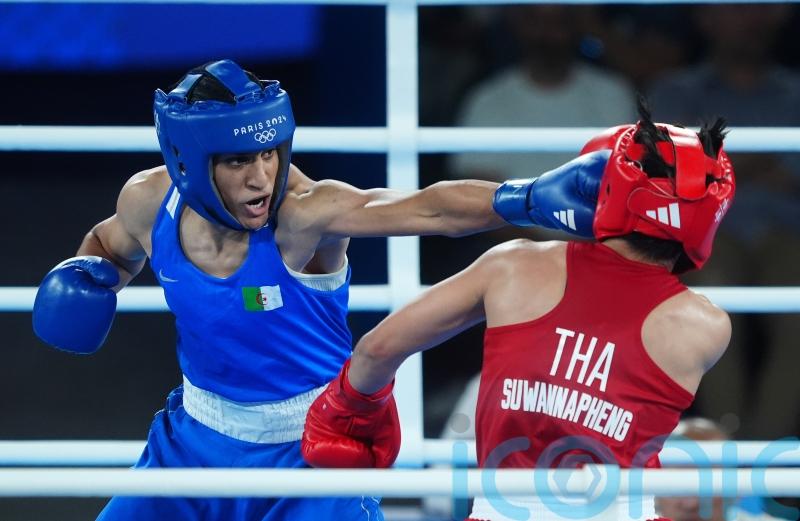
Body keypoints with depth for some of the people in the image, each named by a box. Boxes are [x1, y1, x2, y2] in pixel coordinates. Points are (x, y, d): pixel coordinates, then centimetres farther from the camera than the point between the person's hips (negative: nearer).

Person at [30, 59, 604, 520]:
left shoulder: (302, 213, -29)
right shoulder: (149, 202, -14)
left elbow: (428, 208, -48)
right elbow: (112, 245, 13)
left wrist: (529, 197, -65)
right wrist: (86, 276, -10)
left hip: (308, 448, -5)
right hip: (199, 436, 5)